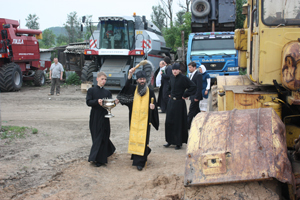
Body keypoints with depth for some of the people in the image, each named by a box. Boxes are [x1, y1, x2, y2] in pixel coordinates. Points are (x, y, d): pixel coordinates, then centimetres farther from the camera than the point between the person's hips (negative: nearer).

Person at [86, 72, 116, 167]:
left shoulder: (107, 92, 9)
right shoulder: (91, 90, 2)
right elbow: (88, 102, -9)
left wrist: (114, 103, -17)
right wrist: (97, 102, -27)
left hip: (104, 117, 1)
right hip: (95, 117, -1)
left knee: (102, 137, -3)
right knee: (96, 136, 6)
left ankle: (99, 159, 1)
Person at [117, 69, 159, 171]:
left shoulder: (150, 92, 4)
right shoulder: (133, 89, 5)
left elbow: (154, 105, 7)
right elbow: (126, 87, -16)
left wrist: (153, 107, -16)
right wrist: (129, 76, -28)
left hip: (144, 120, -2)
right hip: (134, 119, 2)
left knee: (142, 139, -5)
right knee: (134, 138, 7)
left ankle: (140, 162, -1)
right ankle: (136, 157, 29)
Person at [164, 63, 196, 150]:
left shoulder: (183, 78, -12)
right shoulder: (172, 78, 7)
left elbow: (193, 86, -18)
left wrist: (185, 95, -15)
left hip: (179, 103, -6)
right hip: (171, 102, 6)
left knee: (178, 123, -1)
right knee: (169, 122, 8)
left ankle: (178, 143, 8)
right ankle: (170, 141, 19)